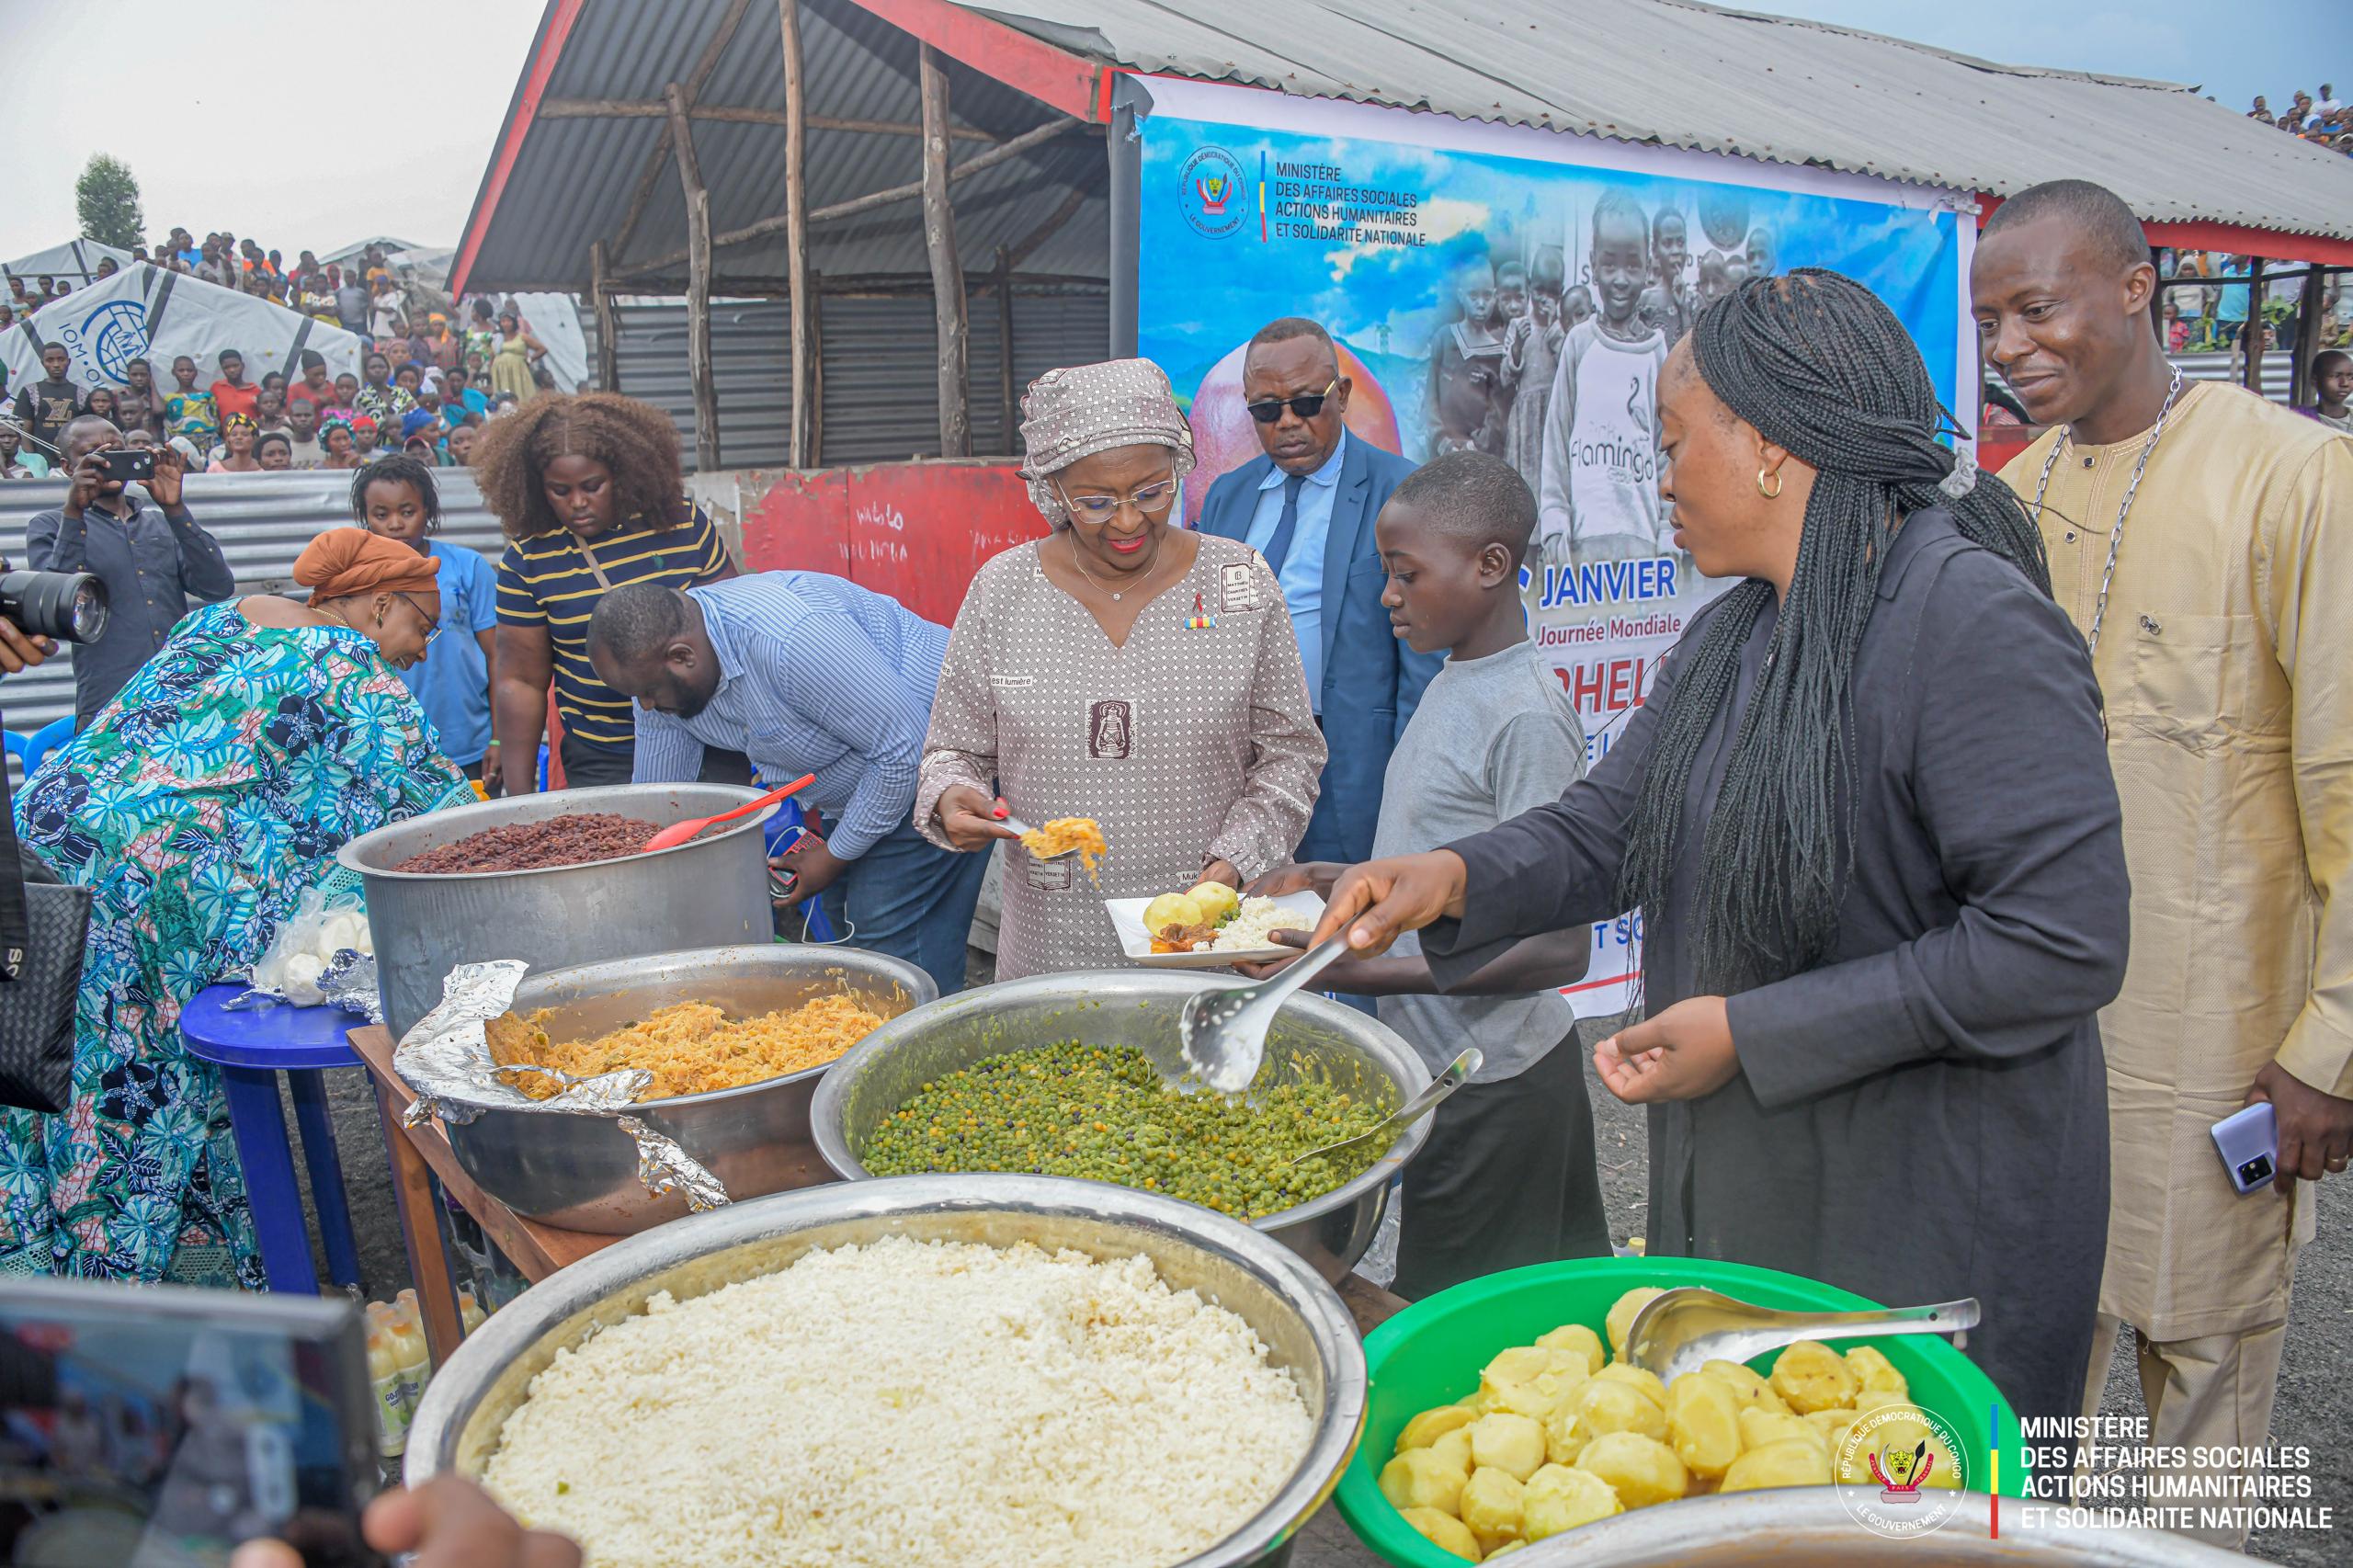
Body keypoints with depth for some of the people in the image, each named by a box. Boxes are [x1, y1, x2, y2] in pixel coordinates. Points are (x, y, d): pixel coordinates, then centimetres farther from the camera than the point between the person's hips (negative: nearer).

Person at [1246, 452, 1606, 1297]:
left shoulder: (1527, 714, -21)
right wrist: (1343, 880, 4)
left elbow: (1558, 946, -22)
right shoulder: (1453, 682, 7)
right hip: (1447, 1066, 8)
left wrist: (1367, 971, -26)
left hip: (1493, 1089, -8)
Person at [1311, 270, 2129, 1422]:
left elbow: (2060, 944, -24)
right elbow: (1602, 829, 8)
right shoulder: (1726, 638, 8)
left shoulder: (1974, 621, -20)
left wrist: (1751, 1032, -22)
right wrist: (1457, 876, -13)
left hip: (1930, 1233, -8)